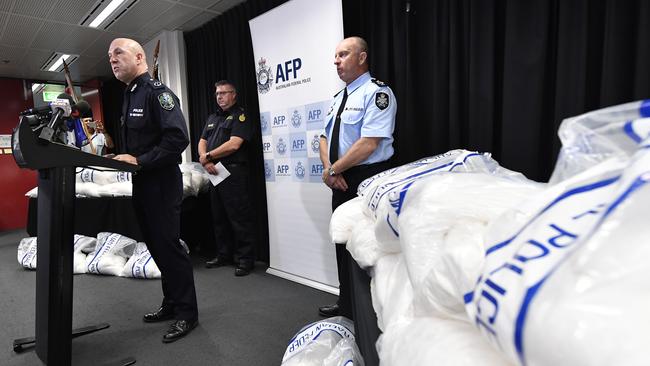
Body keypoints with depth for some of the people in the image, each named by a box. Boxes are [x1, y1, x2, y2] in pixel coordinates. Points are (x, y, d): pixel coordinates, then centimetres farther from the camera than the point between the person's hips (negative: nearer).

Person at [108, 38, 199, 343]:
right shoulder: (129, 96, 18)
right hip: (141, 183, 9)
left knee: (169, 246, -4)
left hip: (162, 183, -9)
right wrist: (122, 159, 8)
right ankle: (171, 303, 28)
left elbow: (178, 138, -24)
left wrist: (139, 160, -22)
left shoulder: (156, 91, -11)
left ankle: (187, 313, 9)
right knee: (156, 246, 14)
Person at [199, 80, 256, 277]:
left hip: (234, 172, -8)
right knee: (219, 217, 14)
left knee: (239, 217, -5)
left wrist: (208, 155, -7)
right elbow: (202, 142, 16)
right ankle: (224, 255, 26)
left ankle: (245, 259, 3)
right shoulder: (212, 118, 21)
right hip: (215, 172, 8)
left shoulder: (240, 115, -3)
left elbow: (234, 144, -15)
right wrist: (205, 161, -4)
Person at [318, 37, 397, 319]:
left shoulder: (377, 92, -10)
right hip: (341, 182, 9)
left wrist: (332, 170, -14)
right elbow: (325, 137, 15)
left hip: (367, 181, -8)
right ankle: (346, 305, 34)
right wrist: (330, 170, -4)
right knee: (343, 243, 16)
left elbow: (369, 144, -22)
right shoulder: (340, 97, 16)